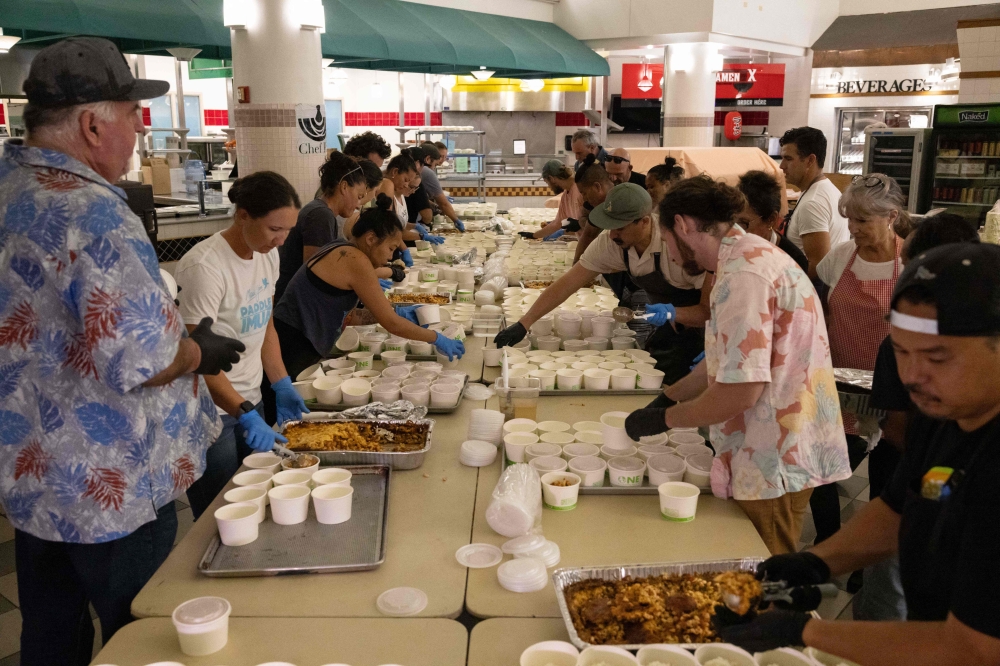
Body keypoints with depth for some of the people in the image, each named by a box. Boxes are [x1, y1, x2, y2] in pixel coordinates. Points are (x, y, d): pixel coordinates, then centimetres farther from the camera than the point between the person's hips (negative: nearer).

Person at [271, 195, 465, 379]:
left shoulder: (342, 251, 11)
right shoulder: (356, 261, -15)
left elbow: (340, 316, 15)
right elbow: (391, 324, -13)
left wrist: (395, 314, 12)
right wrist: (437, 338, -2)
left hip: (299, 349, 9)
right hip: (291, 350, -9)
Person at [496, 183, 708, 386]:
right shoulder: (609, 242, -15)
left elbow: (711, 309, -27)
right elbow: (568, 283, -12)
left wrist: (672, 313, -45)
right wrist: (523, 324, -17)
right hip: (668, 330, 5)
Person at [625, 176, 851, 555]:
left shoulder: (743, 275, -21)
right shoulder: (753, 254, 11)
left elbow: (741, 390, -25)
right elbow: (727, 363, 18)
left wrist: (663, 419, -12)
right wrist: (667, 396, 15)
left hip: (774, 463, -10)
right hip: (781, 455, 10)